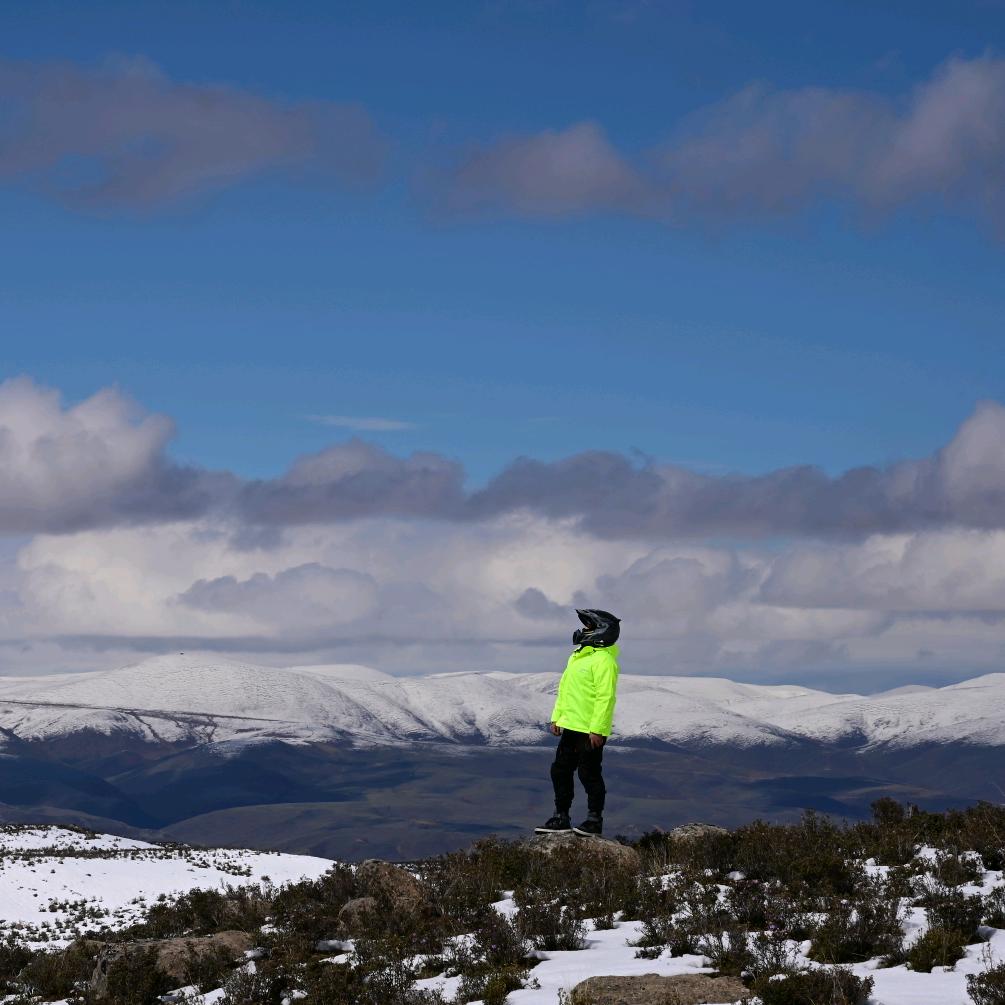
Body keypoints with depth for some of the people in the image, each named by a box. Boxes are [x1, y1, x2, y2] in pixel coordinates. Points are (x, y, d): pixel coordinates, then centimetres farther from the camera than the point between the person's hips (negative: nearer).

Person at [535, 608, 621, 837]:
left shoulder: (603, 660, -16)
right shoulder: (578, 656, 16)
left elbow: (605, 697, -22)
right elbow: (564, 690, 22)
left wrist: (597, 729, -25)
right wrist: (557, 717, 18)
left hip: (591, 731, -10)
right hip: (571, 727, 10)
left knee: (590, 775, -2)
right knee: (560, 771, 13)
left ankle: (594, 821, 9)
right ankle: (561, 818, 21)